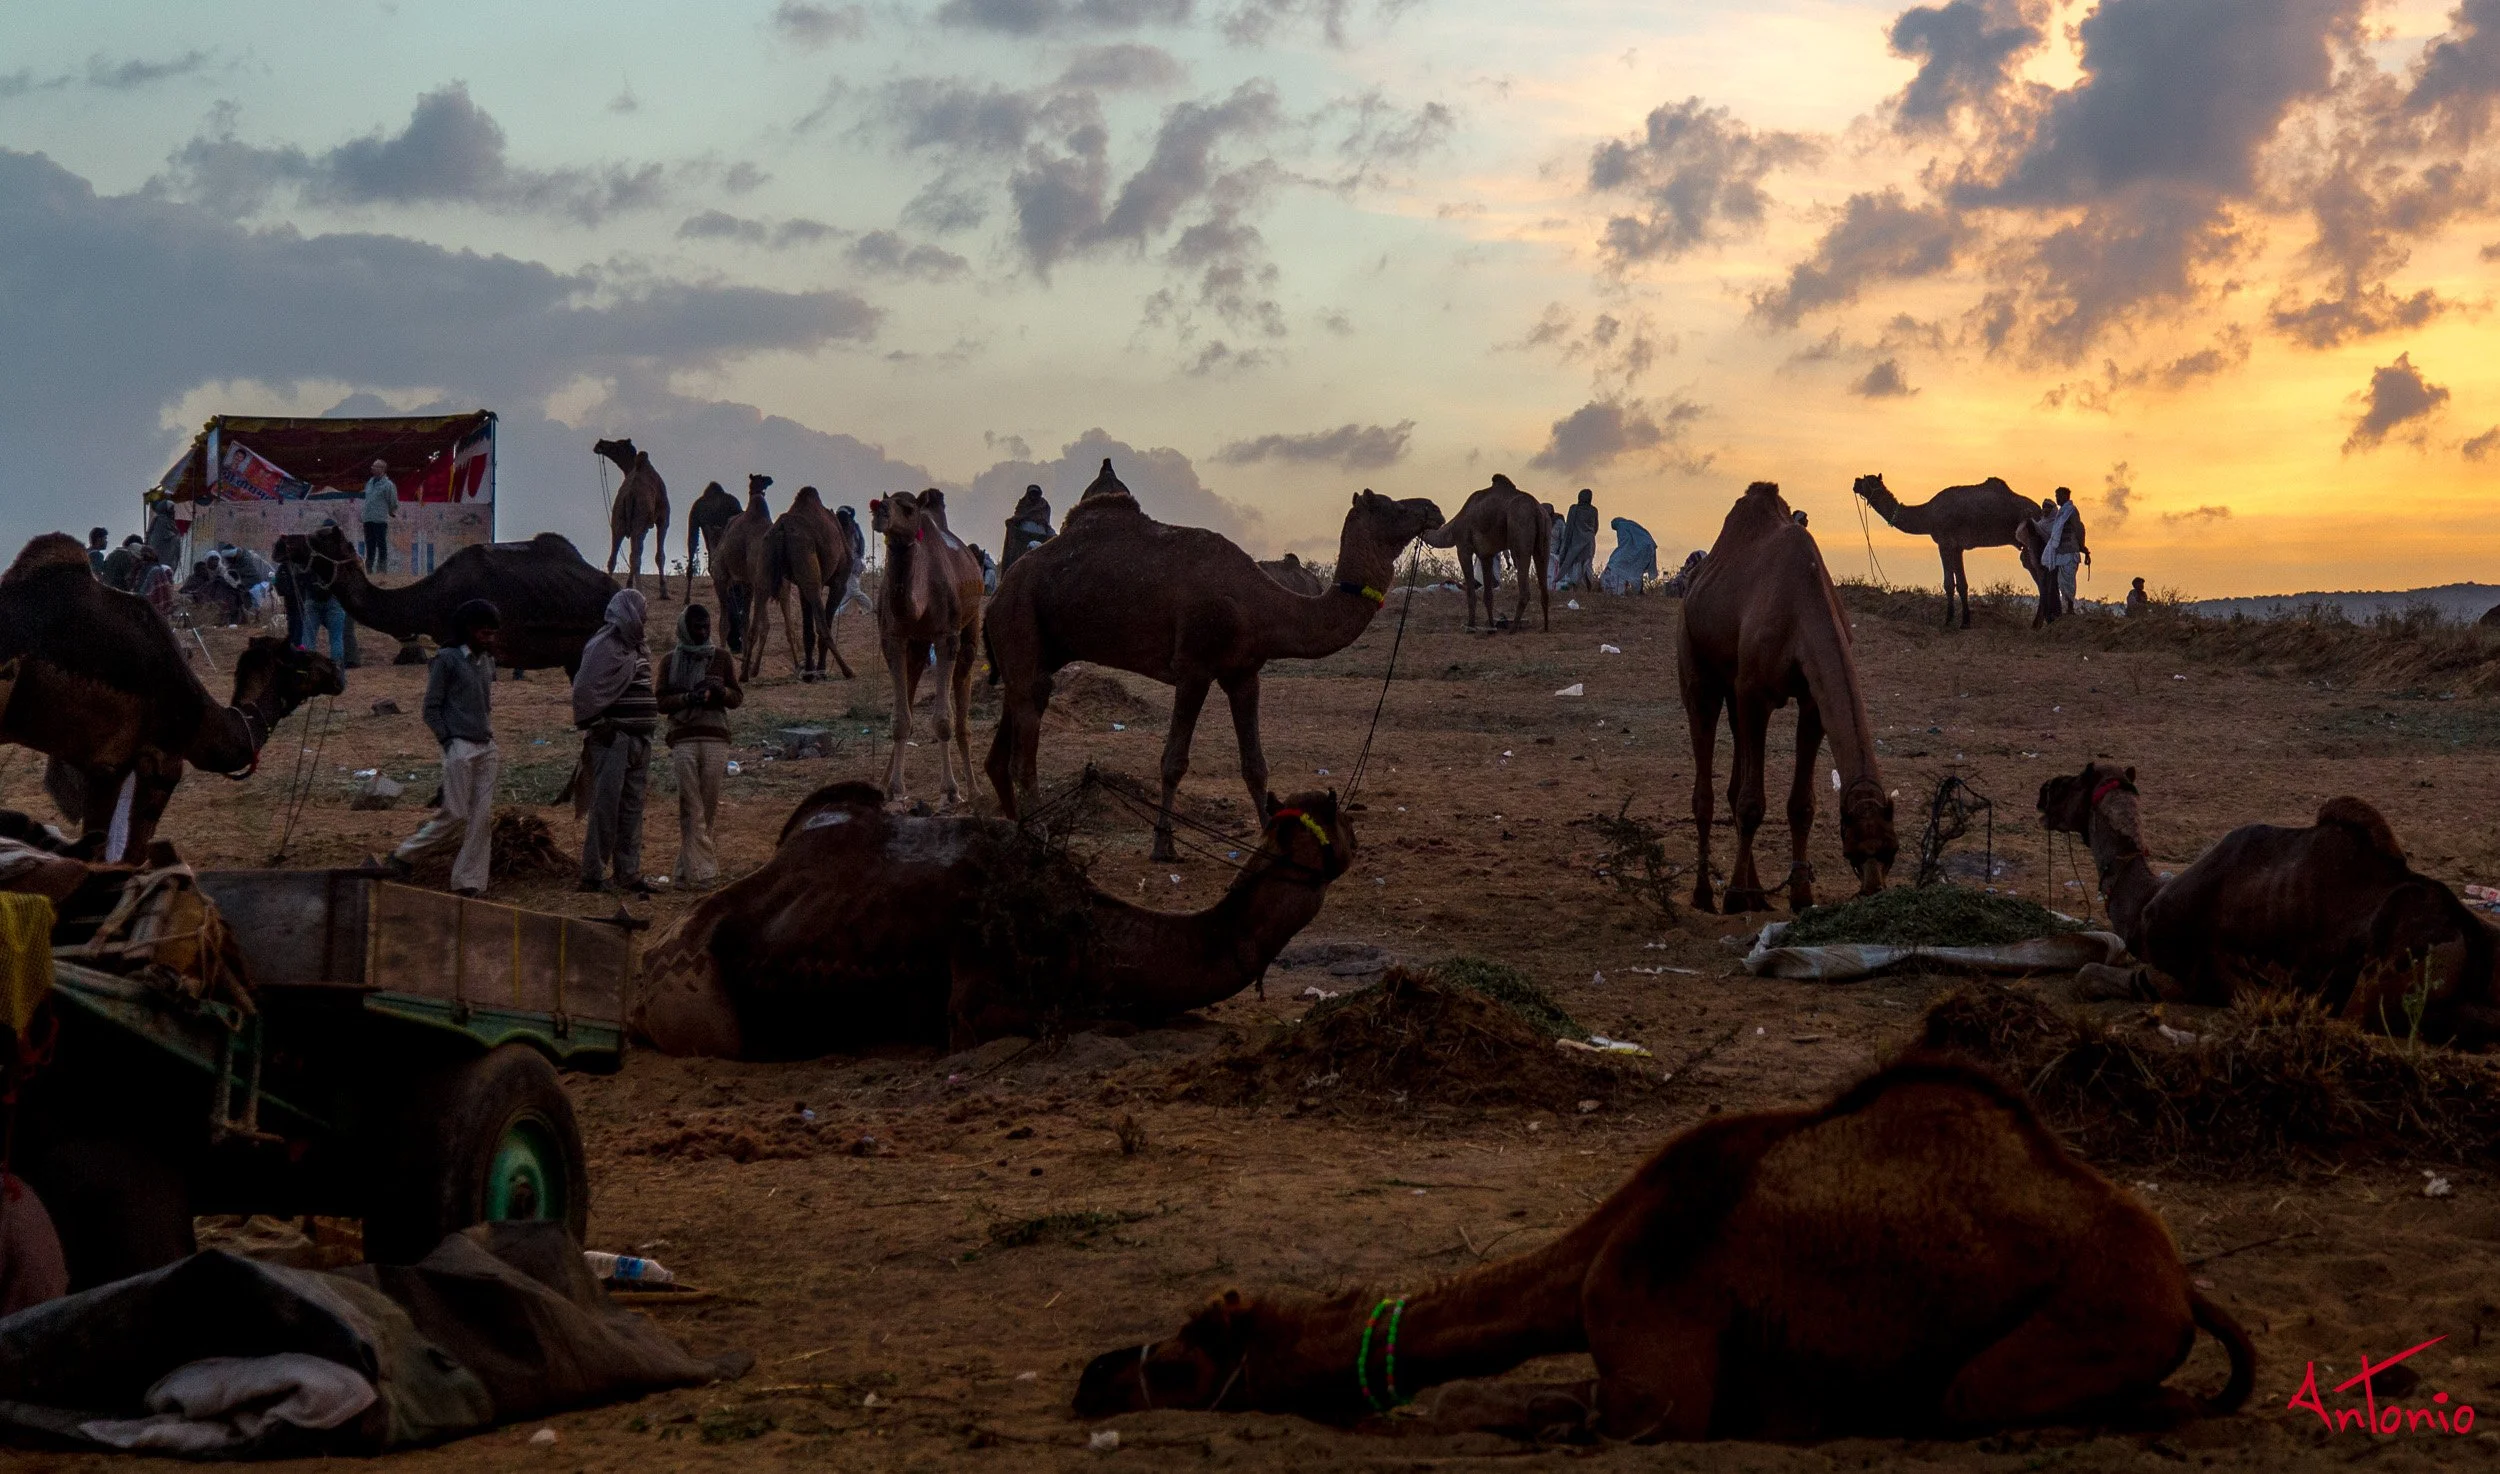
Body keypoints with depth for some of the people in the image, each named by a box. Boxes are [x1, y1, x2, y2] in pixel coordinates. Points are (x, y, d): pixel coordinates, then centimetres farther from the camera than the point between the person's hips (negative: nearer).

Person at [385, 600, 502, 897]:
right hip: (460, 747, -6)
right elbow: (431, 708, -4)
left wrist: (490, 737, 12)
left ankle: (469, 883, 3)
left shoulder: (488, 662, 15)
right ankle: (404, 856, 8)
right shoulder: (447, 660, -5)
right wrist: (448, 742, -9)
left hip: (486, 748, 6)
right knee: (455, 815, -8)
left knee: (482, 817, 1)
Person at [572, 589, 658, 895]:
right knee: (606, 809, -5)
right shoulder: (604, 647, -12)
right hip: (613, 740, -8)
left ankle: (629, 872, 16)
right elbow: (583, 691, -17)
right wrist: (596, 726, -16)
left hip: (638, 741, 9)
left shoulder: (638, 648, 16)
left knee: (632, 810, 11)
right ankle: (592, 873, 0)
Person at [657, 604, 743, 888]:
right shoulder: (672, 661, 9)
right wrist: (688, 697, -13)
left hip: (715, 738, 2)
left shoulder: (721, 657, 11)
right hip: (683, 738, -2)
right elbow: (662, 702, 5)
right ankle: (701, 868, -12)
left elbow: (738, 697, 11)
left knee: (709, 804, 0)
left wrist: (721, 691, -11)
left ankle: (687, 866, 8)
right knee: (690, 806, -8)